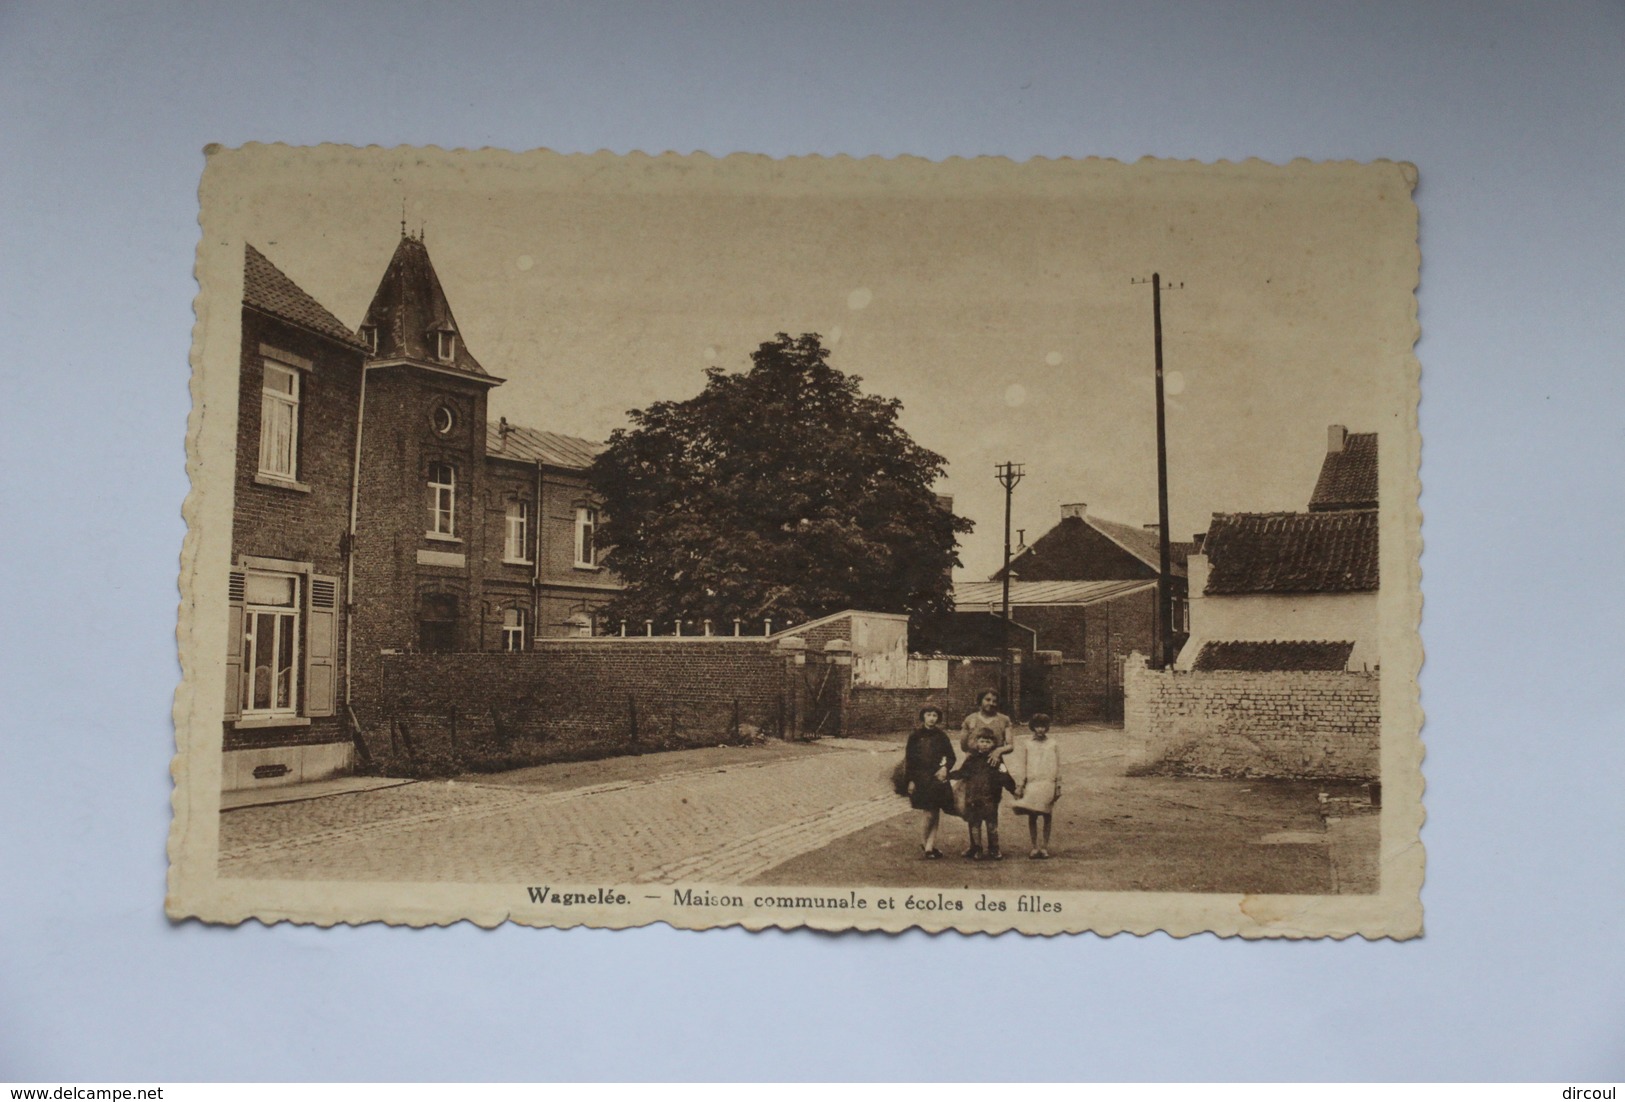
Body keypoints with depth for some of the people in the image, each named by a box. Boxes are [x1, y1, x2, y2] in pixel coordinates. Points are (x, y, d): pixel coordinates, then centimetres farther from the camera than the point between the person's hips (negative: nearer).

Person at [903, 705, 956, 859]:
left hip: (937, 777, 2)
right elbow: (909, 760, 2)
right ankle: (924, 842, 14)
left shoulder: (941, 736, 5)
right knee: (930, 815, -7)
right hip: (921, 779, -2)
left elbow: (951, 757, 9)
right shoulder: (915, 736, 1)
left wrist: (945, 767, -11)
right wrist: (910, 780, -3)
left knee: (935, 815, 1)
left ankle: (929, 846, 7)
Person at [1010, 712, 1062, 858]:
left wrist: (1058, 786, 7)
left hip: (1048, 784, 0)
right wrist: (1019, 786, 0)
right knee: (1032, 816, 1)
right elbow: (1020, 766, 6)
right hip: (1031, 784, 0)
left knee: (1046, 816, 1)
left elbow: (1058, 766, 10)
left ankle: (1044, 847, 8)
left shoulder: (1052, 744, 7)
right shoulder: (1026, 744, 6)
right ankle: (1035, 847, 8)